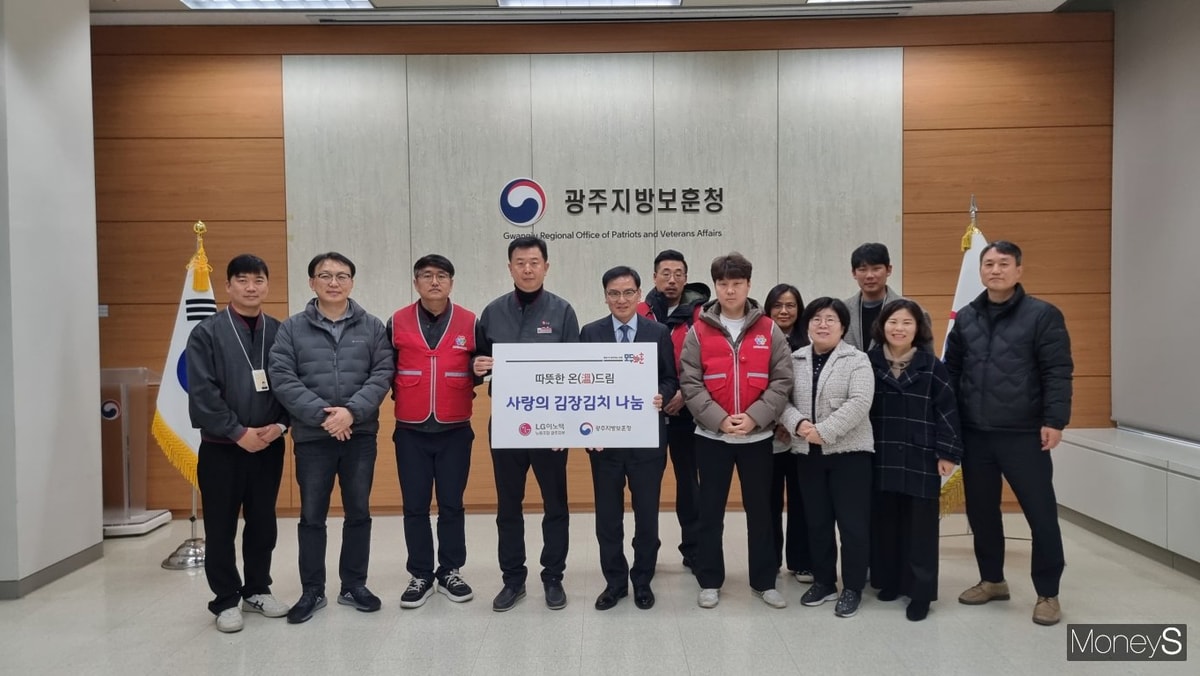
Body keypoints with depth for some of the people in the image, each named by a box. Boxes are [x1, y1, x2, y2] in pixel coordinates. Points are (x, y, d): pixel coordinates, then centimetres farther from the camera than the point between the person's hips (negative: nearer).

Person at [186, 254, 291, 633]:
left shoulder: (280, 332, 6)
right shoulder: (206, 333, -4)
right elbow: (202, 392, -11)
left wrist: (280, 424, -10)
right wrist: (238, 432, -15)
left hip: (269, 445, 3)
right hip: (222, 447, -3)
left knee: (263, 524, 12)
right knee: (221, 528, 5)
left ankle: (257, 590, 27)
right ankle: (226, 600, 17)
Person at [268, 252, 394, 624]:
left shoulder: (372, 326, 4)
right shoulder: (292, 327, 1)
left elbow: (382, 373, -3)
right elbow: (282, 378, -7)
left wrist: (352, 411, -17)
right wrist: (322, 414, -17)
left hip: (360, 435, 1)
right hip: (311, 436, -1)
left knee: (359, 513, 10)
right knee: (312, 516, 8)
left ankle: (354, 585, 25)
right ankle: (312, 590, 22)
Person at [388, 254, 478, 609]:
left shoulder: (469, 322, 0)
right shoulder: (397, 322, 1)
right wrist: (401, 395, 2)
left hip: (455, 430, 0)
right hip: (410, 431, 0)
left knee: (451, 504, 8)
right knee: (415, 507, 6)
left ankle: (450, 572, 22)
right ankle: (421, 576, 19)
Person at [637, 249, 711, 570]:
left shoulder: (699, 316, -2)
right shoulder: (638, 315, 0)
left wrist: (686, 393, -14)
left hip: (685, 411, -1)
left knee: (688, 479, 9)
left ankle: (693, 549, 20)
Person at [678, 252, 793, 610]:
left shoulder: (769, 331, 1)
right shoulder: (698, 332, -2)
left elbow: (782, 381, -3)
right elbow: (690, 383, -6)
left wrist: (755, 417, -14)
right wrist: (719, 419, -16)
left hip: (759, 435, 1)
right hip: (711, 435, 0)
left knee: (760, 509, 11)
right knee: (711, 511, 8)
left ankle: (764, 581, 25)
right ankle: (709, 581, 21)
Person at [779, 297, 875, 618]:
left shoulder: (857, 360, -4)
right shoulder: (795, 361, 8)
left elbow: (858, 404, -16)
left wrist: (824, 431, -21)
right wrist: (798, 424, -16)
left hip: (849, 451, -4)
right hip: (807, 453, 4)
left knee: (852, 522, 1)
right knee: (817, 521, 12)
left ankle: (853, 588, 15)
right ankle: (823, 582, 27)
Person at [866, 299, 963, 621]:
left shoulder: (931, 366, -3)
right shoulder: (869, 363, 2)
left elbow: (947, 411, -3)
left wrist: (948, 453, -7)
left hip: (921, 459, -2)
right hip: (881, 458, 2)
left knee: (919, 526, 2)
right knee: (884, 522, 9)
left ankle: (921, 591, 10)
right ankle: (889, 580, 23)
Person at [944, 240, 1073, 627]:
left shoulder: (1043, 315, -3)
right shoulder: (965, 318, 10)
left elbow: (1057, 373, -7)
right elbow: (951, 371, 12)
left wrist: (1054, 420, -15)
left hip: (1024, 435, -4)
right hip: (974, 435, 5)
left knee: (1041, 514, 2)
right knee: (981, 511, 14)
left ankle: (1047, 594, 17)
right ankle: (992, 580, 31)